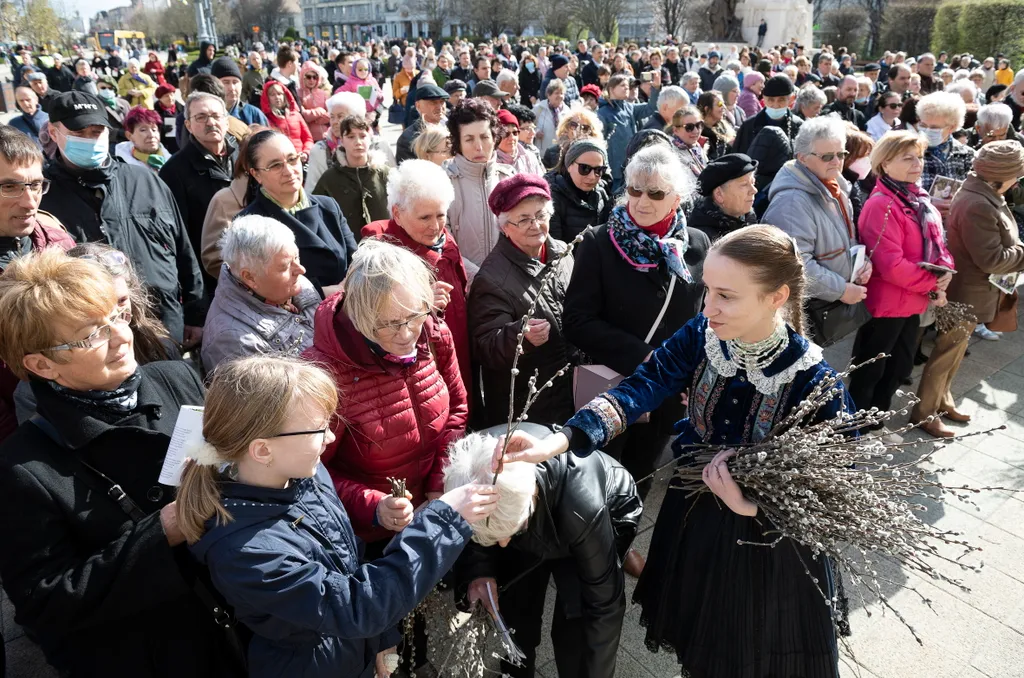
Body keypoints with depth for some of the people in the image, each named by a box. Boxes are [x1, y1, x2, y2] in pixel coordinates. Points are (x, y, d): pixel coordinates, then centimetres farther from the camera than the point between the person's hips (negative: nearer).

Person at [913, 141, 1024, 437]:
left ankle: (942, 400, 37)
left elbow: (997, 243, 16)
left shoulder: (982, 193, 4)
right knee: (948, 352, 2)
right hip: (968, 293, -10)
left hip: (970, 290, 10)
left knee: (955, 349, 21)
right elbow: (991, 259, -26)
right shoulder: (978, 206, -29)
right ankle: (924, 413, 16)